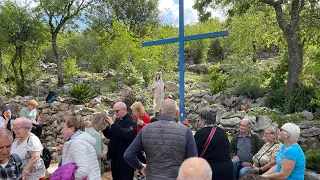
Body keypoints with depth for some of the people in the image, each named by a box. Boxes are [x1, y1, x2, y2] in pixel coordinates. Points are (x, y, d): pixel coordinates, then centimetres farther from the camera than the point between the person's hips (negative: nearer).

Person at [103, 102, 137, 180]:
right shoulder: (117, 120, 12)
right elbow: (109, 136, 12)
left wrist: (113, 124, -30)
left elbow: (127, 134, -29)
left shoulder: (131, 121, -11)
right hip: (115, 157, 7)